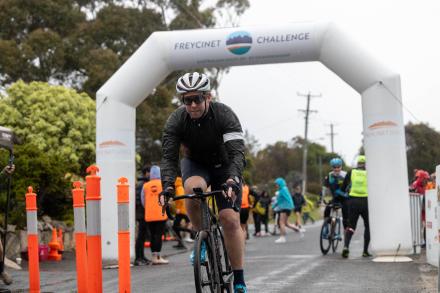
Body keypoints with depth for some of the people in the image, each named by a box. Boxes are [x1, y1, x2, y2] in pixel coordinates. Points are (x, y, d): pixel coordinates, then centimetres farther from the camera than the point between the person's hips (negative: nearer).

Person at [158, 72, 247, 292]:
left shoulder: (225, 115, -28)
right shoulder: (176, 120, -21)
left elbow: (237, 153, -36)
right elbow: (168, 156, -26)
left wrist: (232, 180, -54)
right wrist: (167, 185, -43)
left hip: (224, 167, -1)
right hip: (195, 164, 1)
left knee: (230, 219, -16)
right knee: (193, 188, -36)